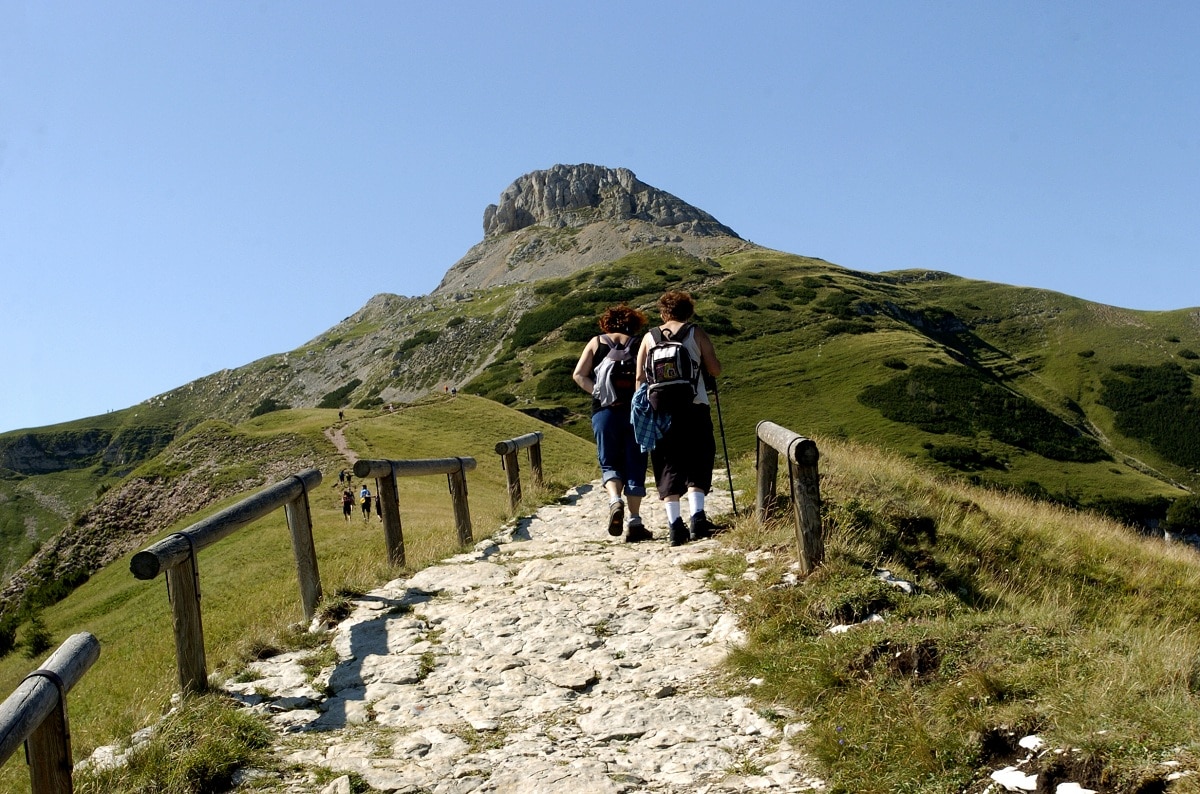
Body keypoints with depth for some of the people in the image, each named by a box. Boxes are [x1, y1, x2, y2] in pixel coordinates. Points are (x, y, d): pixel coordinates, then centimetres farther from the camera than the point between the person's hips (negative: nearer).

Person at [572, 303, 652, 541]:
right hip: (635, 411, 0)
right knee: (635, 466, 6)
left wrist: (597, 391, -1)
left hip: (604, 411, 1)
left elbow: (578, 375, -1)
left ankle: (615, 500, -18)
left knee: (609, 463, 11)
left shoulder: (596, 342, 8)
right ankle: (634, 523, 4)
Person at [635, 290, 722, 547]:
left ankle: (675, 525, -2)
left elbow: (640, 378, 5)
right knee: (697, 465, 5)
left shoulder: (649, 338, 9)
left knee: (668, 468, 6)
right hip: (694, 408, -2)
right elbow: (715, 371, 2)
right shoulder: (696, 333, 3)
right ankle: (697, 517, -12)